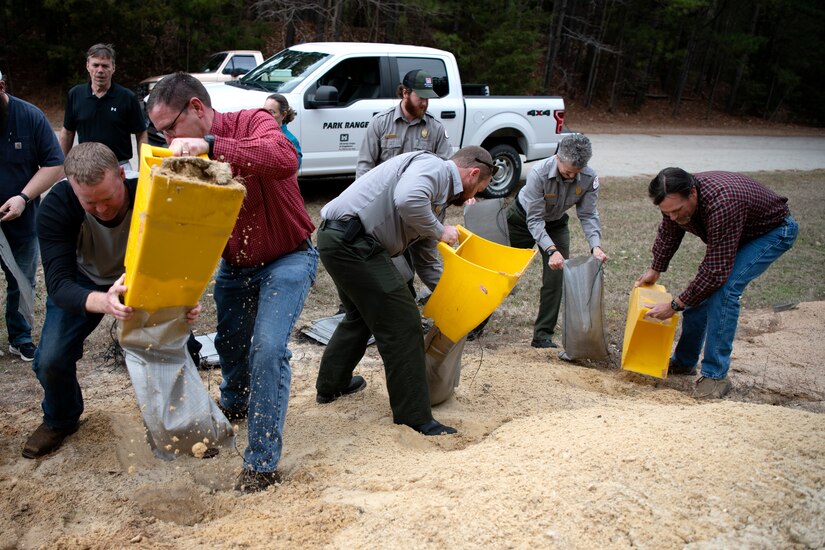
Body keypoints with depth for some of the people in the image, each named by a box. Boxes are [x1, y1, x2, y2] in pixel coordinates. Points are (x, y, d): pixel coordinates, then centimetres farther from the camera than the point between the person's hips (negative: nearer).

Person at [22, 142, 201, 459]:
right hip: (82, 284, 0)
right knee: (51, 359, -13)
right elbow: (59, 282, -38)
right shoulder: (56, 208, -32)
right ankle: (60, 421, 21)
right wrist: (104, 302, -61)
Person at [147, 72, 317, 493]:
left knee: (268, 348, -19)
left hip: (286, 260, -7)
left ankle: (262, 464, -5)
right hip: (233, 265, 7)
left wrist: (211, 146, -50)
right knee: (230, 343, 22)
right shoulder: (187, 156, -4)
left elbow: (285, 159, -45)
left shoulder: (252, 123, -21)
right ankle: (234, 404, 56)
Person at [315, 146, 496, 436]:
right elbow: (407, 200, -29)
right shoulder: (433, 166, -6)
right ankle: (415, 419, 6)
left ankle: (330, 386, 47)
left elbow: (426, 263, 26)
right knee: (402, 323, -4)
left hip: (339, 239, 11)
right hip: (351, 240, -11)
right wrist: (439, 231, -12)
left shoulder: (439, 196, 22)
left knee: (362, 314, 29)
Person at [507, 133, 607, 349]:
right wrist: (551, 250, -46)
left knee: (556, 278, -9)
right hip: (523, 219, -3)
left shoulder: (589, 178, -25)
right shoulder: (539, 173, -36)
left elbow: (588, 215, -18)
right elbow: (534, 220, -35)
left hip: (555, 224, 3)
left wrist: (596, 245, -35)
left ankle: (543, 335, 2)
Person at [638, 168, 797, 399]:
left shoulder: (722, 204, -43)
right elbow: (667, 234, 5)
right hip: (736, 233, 8)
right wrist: (654, 270, 8)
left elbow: (716, 270, -38)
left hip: (774, 230, -8)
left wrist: (675, 305, -33)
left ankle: (716, 375, -18)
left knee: (724, 287, -25)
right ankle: (684, 362, 18)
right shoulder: (676, 199, -19)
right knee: (702, 289, 1)